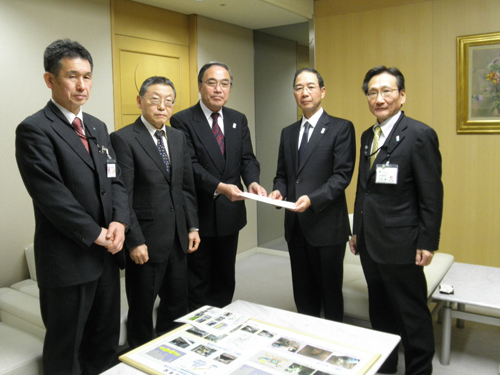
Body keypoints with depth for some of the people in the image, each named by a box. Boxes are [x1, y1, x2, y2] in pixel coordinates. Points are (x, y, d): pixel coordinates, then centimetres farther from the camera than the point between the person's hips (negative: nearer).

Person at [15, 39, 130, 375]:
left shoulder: (98, 127, 11)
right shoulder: (34, 130, -11)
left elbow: (115, 180, 8)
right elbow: (52, 195, -19)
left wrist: (119, 221, -9)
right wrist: (96, 234, -15)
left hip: (107, 253, 7)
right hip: (68, 258, -6)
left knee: (106, 342, 19)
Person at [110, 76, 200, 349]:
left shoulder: (178, 137, 10)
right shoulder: (123, 139, -10)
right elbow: (123, 196, -14)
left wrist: (192, 227, 8)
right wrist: (134, 241, -16)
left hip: (177, 239, 6)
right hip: (146, 241, -6)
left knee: (178, 305, 17)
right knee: (142, 309, 11)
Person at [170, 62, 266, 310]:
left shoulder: (239, 120, 8)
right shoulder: (182, 120, -9)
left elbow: (247, 158, 3)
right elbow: (190, 166, -17)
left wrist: (252, 182, -18)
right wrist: (219, 187, -31)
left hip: (230, 213, 5)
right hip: (199, 213, -5)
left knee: (225, 277, 19)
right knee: (198, 280, 10)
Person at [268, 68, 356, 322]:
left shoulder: (341, 128, -4)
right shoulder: (288, 133, 14)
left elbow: (342, 175, -12)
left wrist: (312, 199, -25)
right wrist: (278, 190, -5)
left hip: (327, 225, -5)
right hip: (295, 225, 6)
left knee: (330, 292, 8)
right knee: (303, 292, 16)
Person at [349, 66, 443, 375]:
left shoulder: (420, 135, -12)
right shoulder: (368, 136, 10)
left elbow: (432, 195, -13)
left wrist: (427, 243, -14)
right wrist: (357, 231, 15)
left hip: (400, 243, -7)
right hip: (370, 242, 7)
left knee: (413, 314, 7)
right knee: (380, 311, 20)